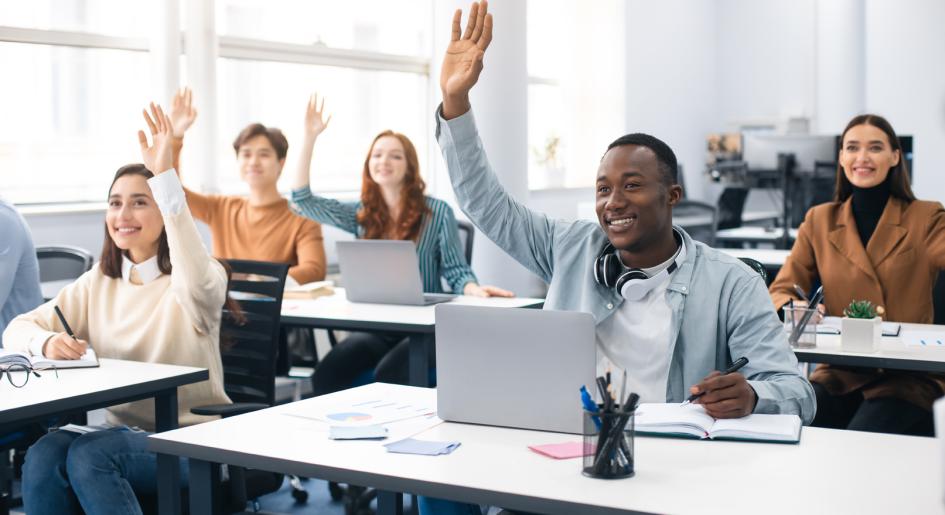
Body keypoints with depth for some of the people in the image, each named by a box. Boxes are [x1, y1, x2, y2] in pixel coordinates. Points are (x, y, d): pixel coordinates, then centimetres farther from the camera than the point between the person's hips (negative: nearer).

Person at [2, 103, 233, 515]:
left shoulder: (192, 279, -7)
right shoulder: (98, 283, 10)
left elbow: (198, 286, -34)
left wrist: (165, 176, -37)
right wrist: (47, 341, -19)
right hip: (124, 432, 5)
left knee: (89, 454, -30)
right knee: (43, 456, -25)